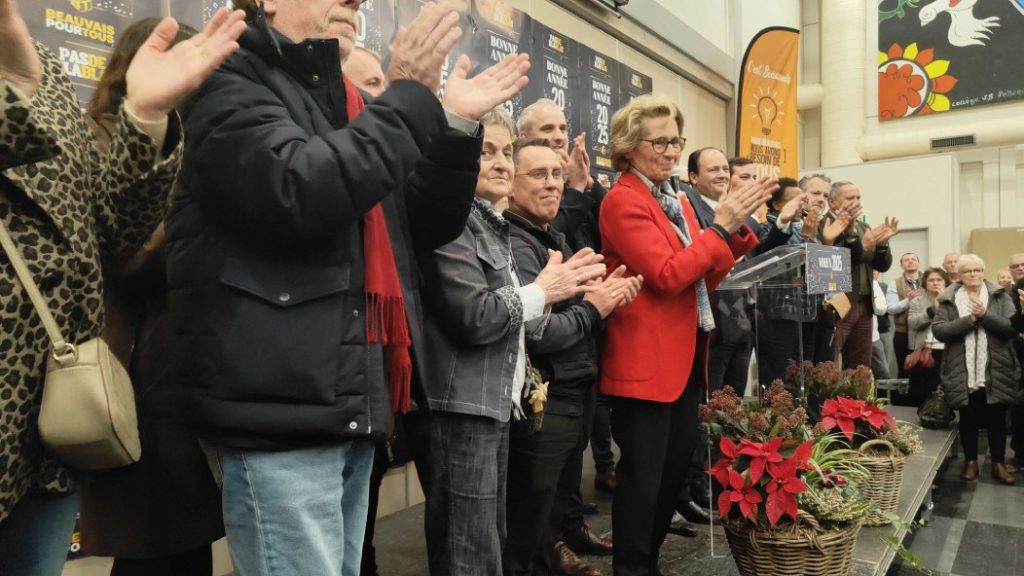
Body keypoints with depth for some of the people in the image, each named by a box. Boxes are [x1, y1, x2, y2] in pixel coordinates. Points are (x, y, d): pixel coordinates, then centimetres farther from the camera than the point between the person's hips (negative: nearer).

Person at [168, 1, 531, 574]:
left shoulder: (357, 109, 18)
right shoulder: (235, 86, -4)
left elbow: (429, 227, 15)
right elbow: (300, 190, -24)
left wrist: (457, 126, 2)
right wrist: (410, 97, -14)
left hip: (351, 406, 8)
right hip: (281, 409, -7)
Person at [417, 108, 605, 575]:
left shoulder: (491, 224, 18)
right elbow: (475, 318, -22)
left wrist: (556, 288, 4)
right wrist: (541, 292, -8)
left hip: (494, 402, 10)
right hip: (462, 408, -10)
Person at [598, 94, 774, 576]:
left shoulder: (676, 202, 15)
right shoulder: (623, 202, -11)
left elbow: (704, 278, 13)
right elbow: (667, 275, -20)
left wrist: (737, 228, 2)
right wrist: (719, 226, -16)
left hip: (685, 356, 9)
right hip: (647, 360, -9)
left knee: (677, 463, 17)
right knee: (643, 474, -1)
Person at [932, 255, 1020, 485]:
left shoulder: (1000, 296, 4)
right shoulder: (947, 299, 1)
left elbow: (1013, 327, -8)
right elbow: (938, 330, -11)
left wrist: (985, 315, -20)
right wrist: (970, 319, -19)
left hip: (996, 372, 1)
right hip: (962, 373, 0)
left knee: (996, 418, 9)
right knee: (968, 418, 10)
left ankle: (999, 463, 22)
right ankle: (970, 461, 23)